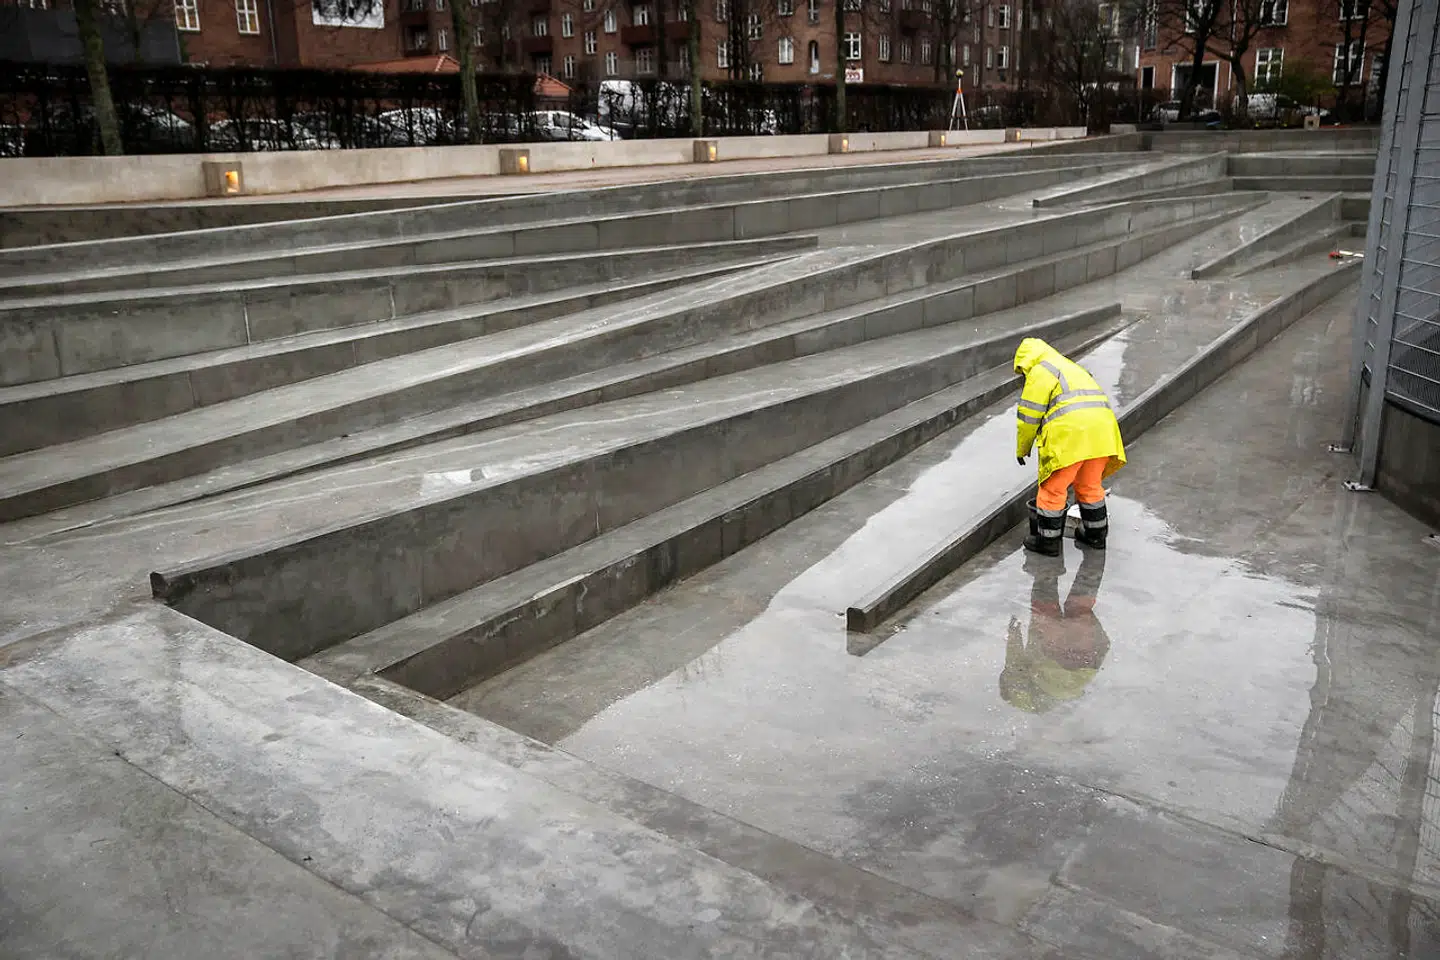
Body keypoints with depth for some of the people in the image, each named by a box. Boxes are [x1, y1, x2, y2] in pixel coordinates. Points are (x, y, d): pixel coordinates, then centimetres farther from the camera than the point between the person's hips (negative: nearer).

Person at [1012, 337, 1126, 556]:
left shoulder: (1040, 371, 3)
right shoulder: (1070, 368, 31)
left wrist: (1022, 449, 11)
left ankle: (1048, 540, 14)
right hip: (1100, 431, 8)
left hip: (1069, 435, -8)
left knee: (1053, 489, 5)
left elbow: (1029, 414, -2)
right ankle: (1095, 534, 34)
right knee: (1090, 486, 23)